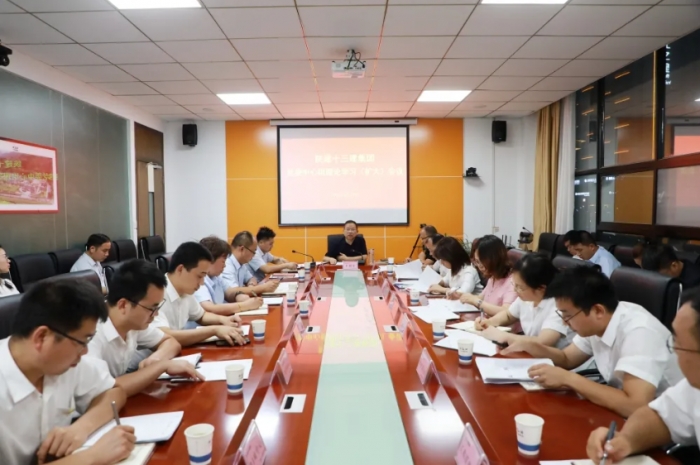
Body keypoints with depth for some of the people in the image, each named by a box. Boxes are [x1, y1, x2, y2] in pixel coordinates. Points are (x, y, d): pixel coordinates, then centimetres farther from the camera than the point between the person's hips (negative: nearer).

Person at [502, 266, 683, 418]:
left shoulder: (639, 333, -28)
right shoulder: (595, 323, -5)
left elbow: (636, 407, -37)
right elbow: (567, 359, 11)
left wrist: (568, 379, -29)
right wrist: (530, 346, -7)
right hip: (621, 415, 7)